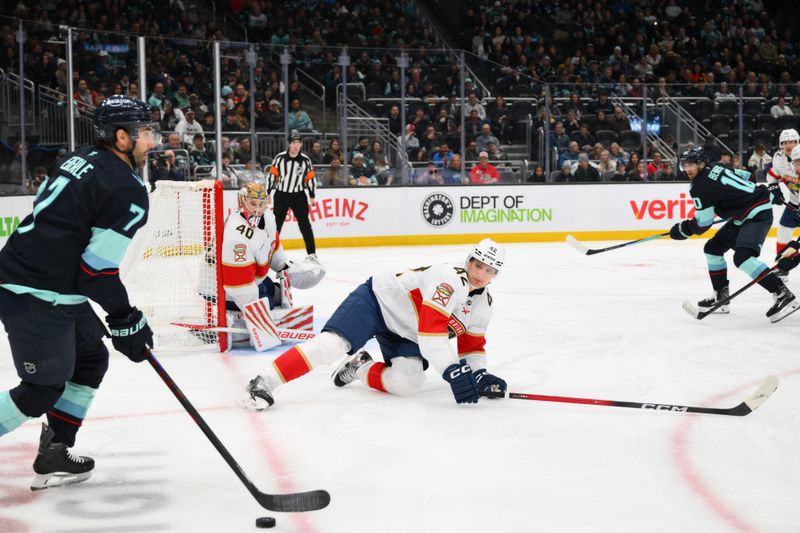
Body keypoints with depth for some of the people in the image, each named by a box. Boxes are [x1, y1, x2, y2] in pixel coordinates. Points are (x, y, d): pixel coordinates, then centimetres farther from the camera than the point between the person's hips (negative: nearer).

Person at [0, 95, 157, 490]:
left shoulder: (78, 160, 12)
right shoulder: (128, 190, -14)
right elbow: (98, 270, -17)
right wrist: (126, 321, -6)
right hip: (39, 297, -10)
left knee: (91, 359, 18)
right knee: (44, 389, 0)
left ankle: (53, 457, 20)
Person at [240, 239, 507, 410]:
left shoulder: (483, 304, 1)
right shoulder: (449, 278, -26)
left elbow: (472, 344, 13)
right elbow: (430, 330, -34)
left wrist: (479, 374, -6)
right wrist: (454, 372, -38)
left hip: (406, 335, 7)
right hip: (378, 299, -7)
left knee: (406, 384, -18)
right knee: (333, 343, -27)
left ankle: (360, 368, 11)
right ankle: (263, 383, -26)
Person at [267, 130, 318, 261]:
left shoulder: (305, 160, -3)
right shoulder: (280, 158, -6)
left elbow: (311, 178, 5)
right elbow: (272, 175, -1)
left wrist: (312, 196, 4)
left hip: (298, 196, 0)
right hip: (281, 195, 0)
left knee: (304, 224, -5)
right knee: (276, 223, 4)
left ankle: (312, 253, -2)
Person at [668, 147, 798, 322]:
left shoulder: (700, 186, -17)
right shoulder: (716, 169, 9)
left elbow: (703, 224, -12)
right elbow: (745, 175, 19)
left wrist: (683, 229, 4)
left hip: (758, 214, -11)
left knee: (742, 257, -28)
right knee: (713, 247, 13)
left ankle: (783, 295, -29)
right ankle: (721, 297, 18)